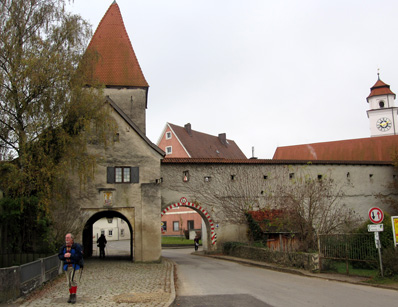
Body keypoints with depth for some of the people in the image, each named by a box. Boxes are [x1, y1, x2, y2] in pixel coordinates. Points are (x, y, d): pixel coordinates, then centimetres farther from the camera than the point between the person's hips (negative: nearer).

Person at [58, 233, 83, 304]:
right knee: (68, 282, 10)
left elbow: (80, 256, -16)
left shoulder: (77, 246, -9)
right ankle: (71, 295, 21)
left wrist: (70, 255, -22)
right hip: (66, 266, 5)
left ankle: (74, 295, -6)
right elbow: (59, 256, 7)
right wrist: (64, 256, -14)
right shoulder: (63, 247, 7)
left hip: (74, 266, -5)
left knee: (73, 280, -16)